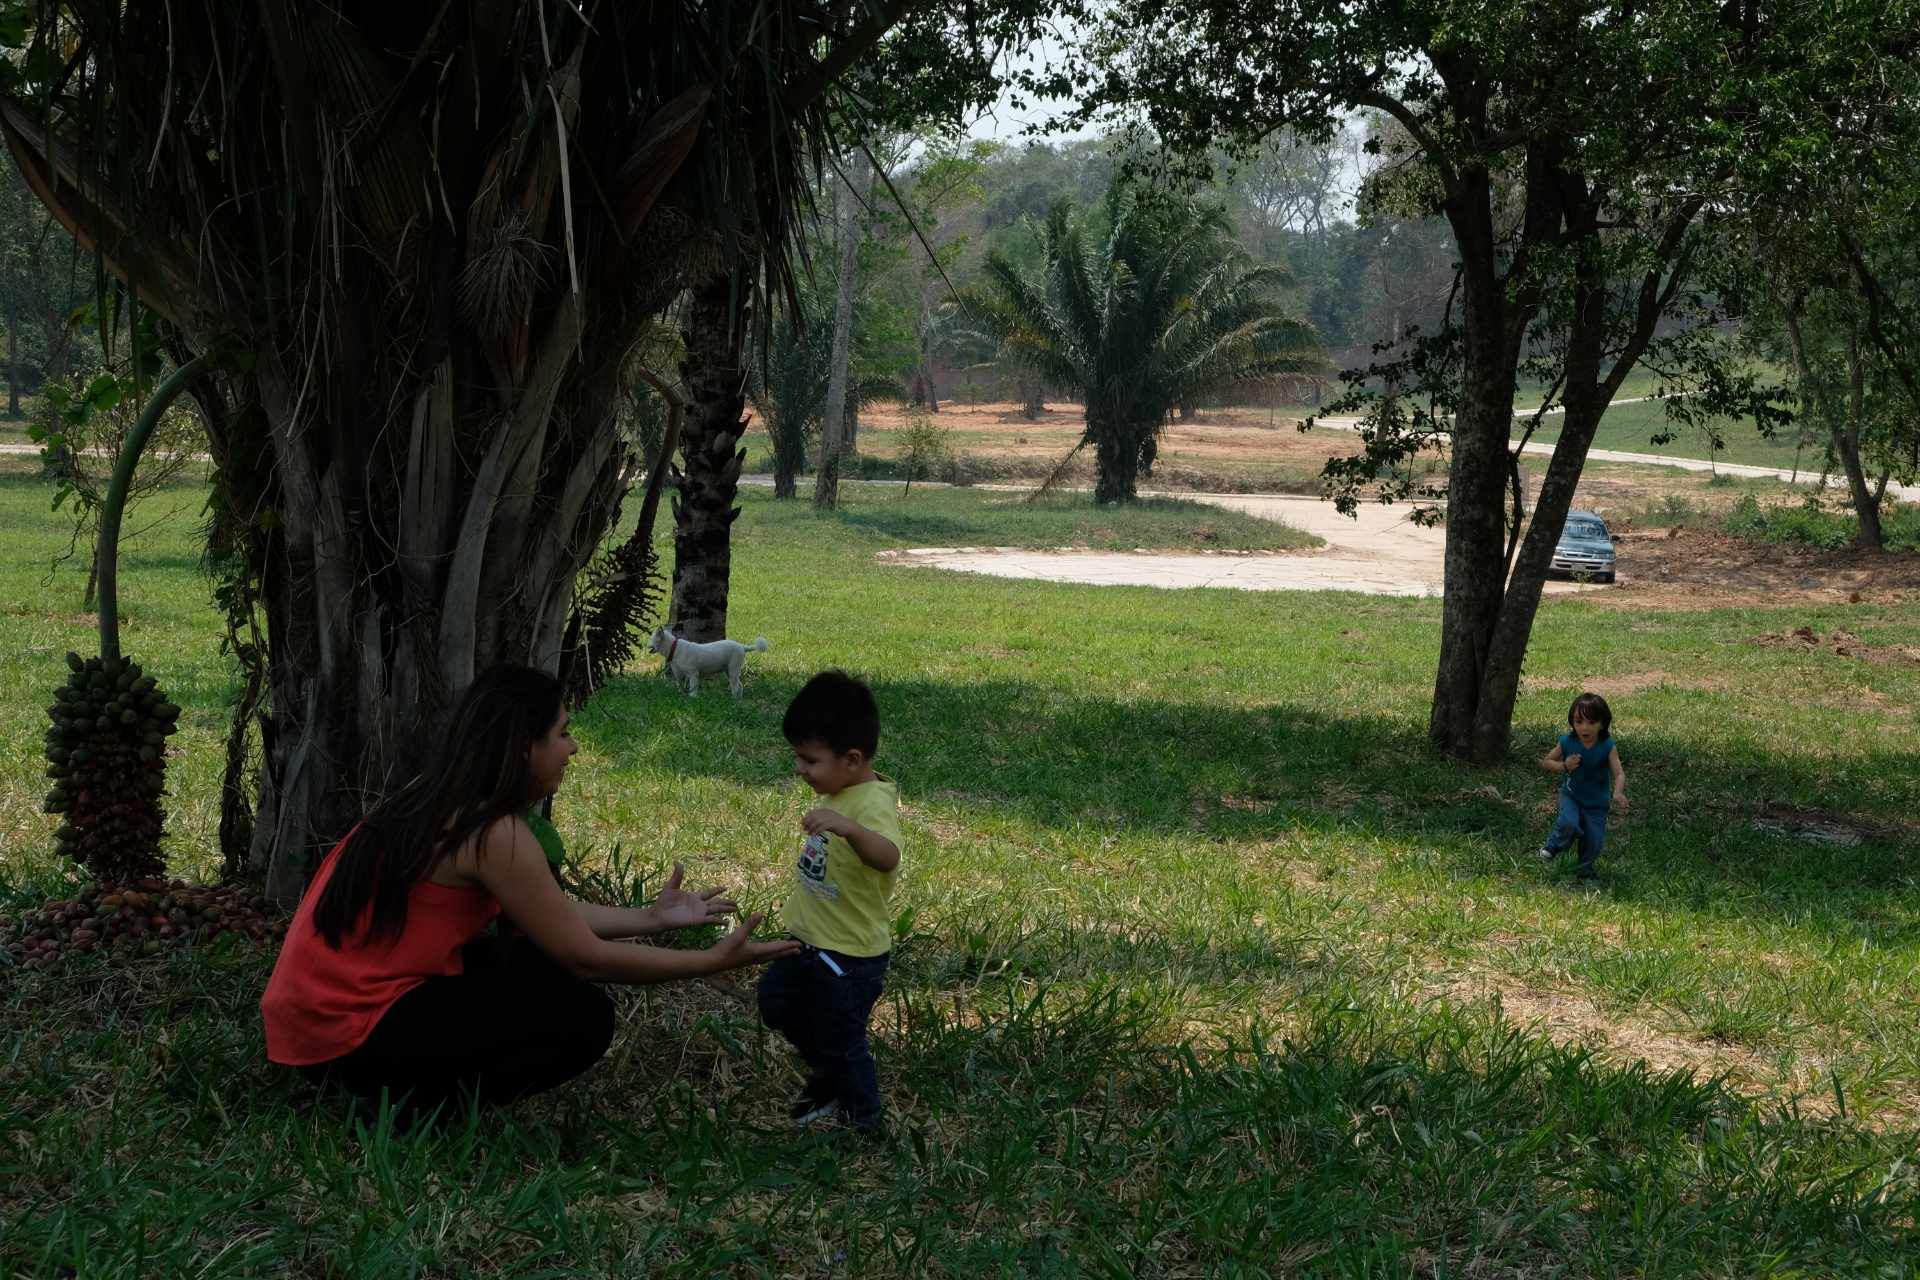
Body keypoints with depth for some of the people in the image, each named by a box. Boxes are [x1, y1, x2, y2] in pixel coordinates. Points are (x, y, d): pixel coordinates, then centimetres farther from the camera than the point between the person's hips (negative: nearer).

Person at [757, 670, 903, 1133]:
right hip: (811, 940, 10)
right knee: (777, 1004, 24)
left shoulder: (873, 805, -29)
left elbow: (887, 858, -51)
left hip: (850, 956, -9)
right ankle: (825, 1075, 45)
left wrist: (846, 827, -65)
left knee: (841, 1042, 6)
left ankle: (861, 1121, 30)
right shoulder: (840, 792, 0)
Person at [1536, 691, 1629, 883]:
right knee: (1568, 823, -28)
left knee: (1594, 842, 2)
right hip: (1571, 795, 0)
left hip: (1596, 802, 0)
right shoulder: (1567, 742, -14)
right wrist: (1564, 766, -21)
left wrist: (1618, 792, -46)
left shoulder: (1608, 746, -19)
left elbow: (1619, 774, -26)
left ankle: (1586, 870, 33)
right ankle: (1553, 846, 3)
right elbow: (1545, 762, -1)